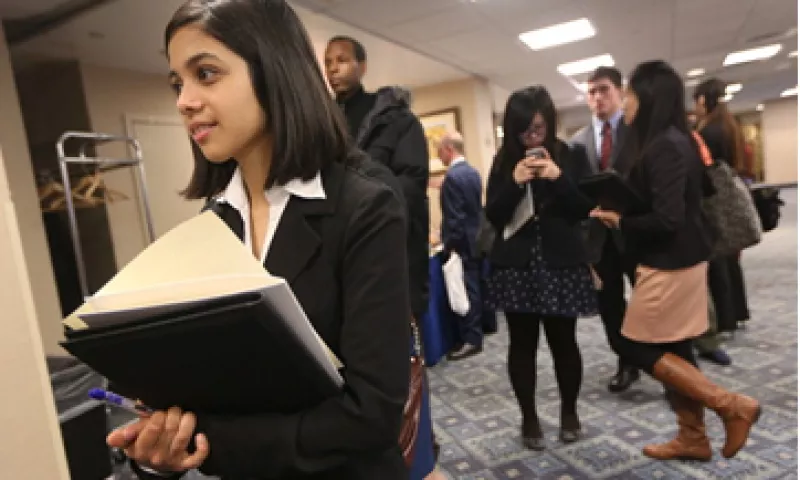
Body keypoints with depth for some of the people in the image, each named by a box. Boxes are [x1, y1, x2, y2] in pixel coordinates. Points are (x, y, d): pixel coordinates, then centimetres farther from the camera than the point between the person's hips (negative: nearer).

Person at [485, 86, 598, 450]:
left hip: (560, 261, -1)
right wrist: (514, 182, -17)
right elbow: (493, 215, -2)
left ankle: (569, 411, 28)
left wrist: (558, 177, -17)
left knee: (563, 340, 5)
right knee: (522, 343, 6)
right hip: (516, 264, 1)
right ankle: (529, 418, 21)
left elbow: (585, 208, -2)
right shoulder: (504, 161, 4)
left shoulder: (569, 156, 2)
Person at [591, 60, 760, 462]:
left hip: (669, 264, -10)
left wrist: (620, 221, -9)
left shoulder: (664, 147, -21)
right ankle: (693, 437, 26)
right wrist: (621, 212, 6)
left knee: (637, 347, 1)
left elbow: (666, 219, -26)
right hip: (676, 259, 10)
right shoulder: (672, 140, 10)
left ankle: (732, 406, 8)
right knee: (673, 350, 15)